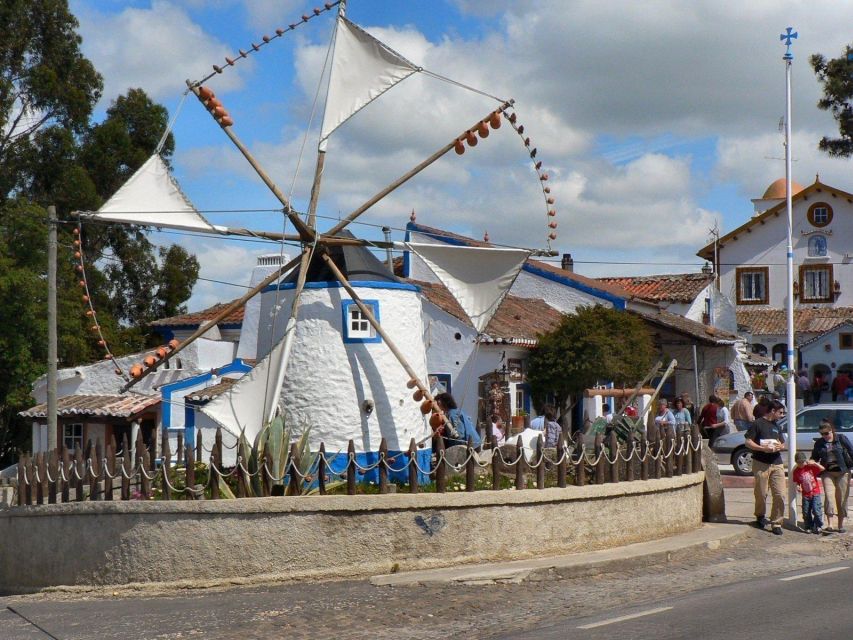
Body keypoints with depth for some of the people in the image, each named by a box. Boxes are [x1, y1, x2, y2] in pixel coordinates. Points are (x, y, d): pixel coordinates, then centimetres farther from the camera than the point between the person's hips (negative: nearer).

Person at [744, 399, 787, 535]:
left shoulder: (777, 427, 20)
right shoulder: (758, 423, -1)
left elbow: (784, 445, 24)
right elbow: (748, 442, -6)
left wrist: (780, 447, 0)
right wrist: (763, 448, -18)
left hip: (777, 464, 5)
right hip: (761, 464, -5)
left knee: (780, 495, -5)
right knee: (761, 493, 2)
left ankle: (776, 523, 1)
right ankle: (760, 516, 28)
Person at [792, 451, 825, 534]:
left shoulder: (811, 467, -4)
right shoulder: (796, 471, 1)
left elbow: (822, 469, -9)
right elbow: (797, 482, 9)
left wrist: (815, 463, -19)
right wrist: (798, 487, -11)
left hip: (815, 493, -3)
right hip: (805, 495, 3)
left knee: (816, 510, -9)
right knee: (806, 512, 3)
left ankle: (818, 526, 4)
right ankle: (809, 527, 17)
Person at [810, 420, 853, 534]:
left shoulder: (841, 438, -1)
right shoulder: (819, 443, 8)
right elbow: (814, 458, 16)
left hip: (842, 472, -2)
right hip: (828, 473, 2)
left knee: (841, 498, 2)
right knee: (829, 497, -13)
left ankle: (840, 525, 12)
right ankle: (829, 524, -14)